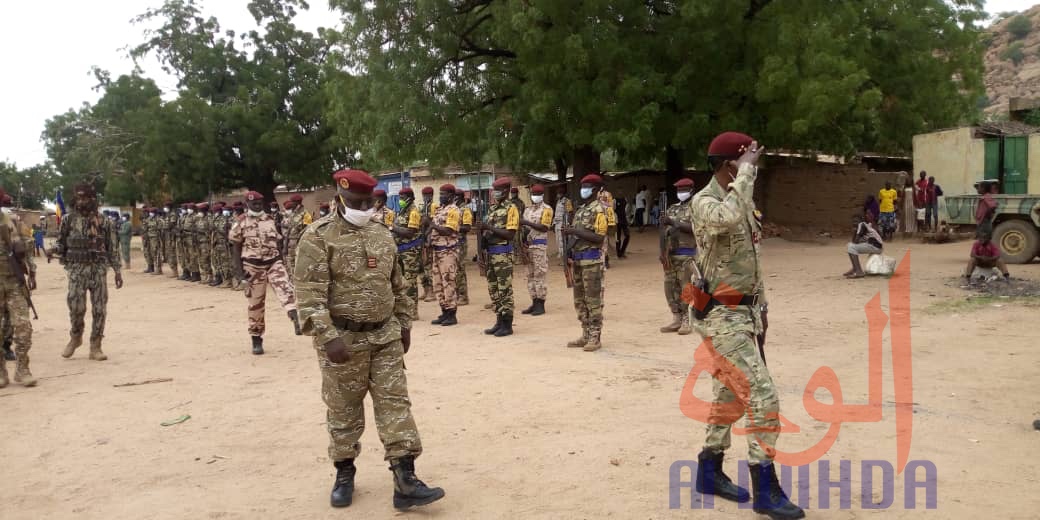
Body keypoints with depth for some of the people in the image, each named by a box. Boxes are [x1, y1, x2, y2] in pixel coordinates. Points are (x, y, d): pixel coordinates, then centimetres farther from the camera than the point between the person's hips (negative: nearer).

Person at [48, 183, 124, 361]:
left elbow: (112, 248, 6)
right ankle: (75, 337, 22)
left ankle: (95, 346, 10)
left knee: (99, 309, 0)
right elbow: (61, 243, 10)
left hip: (99, 269, 0)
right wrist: (53, 250, -13)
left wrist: (117, 270, 1)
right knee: (76, 306, -6)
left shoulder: (104, 222, 4)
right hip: (77, 269, 0)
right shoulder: (68, 220, 4)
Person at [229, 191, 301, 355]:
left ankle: (297, 320, -40)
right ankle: (256, 341, 17)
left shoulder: (271, 220, 8)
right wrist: (238, 269, -8)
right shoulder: (241, 223, -1)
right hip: (253, 267, -2)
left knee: (285, 288, -25)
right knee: (255, 303, 5)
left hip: (273, 263, 2)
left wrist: (281, 263, 13)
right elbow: (235, 248, 1)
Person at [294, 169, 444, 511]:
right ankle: (344, 474, 28)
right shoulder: (318, 237, -10)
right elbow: (309, 294, -18)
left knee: (395, 404, 0)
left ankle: (405, 482, 2)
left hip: (386, 336, 5)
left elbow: (398, 286, 18)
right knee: (343, 411, 9)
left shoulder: (383, 236, 10)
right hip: (343, 338, -5)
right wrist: (328, 337, -25)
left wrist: (405, 325, 17)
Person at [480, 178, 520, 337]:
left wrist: (490, 227, -18)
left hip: (503, 254, -8)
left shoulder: (511, 208, -8)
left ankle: (507, 325, 1)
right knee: (493, 289, 11)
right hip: (490, 252, 8)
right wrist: (483, 229, 1)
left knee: (504, 289, -5)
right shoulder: (492, 209, 16)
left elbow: (510, 234, -15)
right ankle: (499, 322, 20)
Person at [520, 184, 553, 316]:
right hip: (528, 245, 7)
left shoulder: (546, 209, -3)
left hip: (540, 245, -7)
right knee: (530, 275, 8)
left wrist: (528, 223, -19)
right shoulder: (527, 210, 18)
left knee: (539, 275, -7)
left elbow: (544, 227, -13)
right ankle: (534, 303, 14)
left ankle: (541, 305, -4)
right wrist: (523, 228, -4)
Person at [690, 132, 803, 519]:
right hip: (721, 316, -9)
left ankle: (709, 472, 31)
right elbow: (729, 218, -42)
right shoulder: (704, 202, -16)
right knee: (762, 398, -11)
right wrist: (746, 170, -29)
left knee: (730, 396, 17)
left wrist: (761, 306, 19)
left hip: (742, 312, 9)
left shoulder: (738, 199, 11)